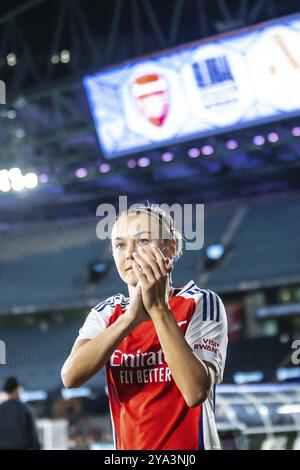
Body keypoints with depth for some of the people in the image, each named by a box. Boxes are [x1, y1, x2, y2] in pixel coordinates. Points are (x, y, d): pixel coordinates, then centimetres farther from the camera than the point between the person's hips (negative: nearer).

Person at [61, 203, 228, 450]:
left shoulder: (200, 304, -8)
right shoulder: (106, 314, 2)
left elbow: (196, 392, -23)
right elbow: (70, 377, -16)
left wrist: (158, 309, -25)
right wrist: (131, 318, -25)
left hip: (190, 444, -3)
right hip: (128, 446, 3)